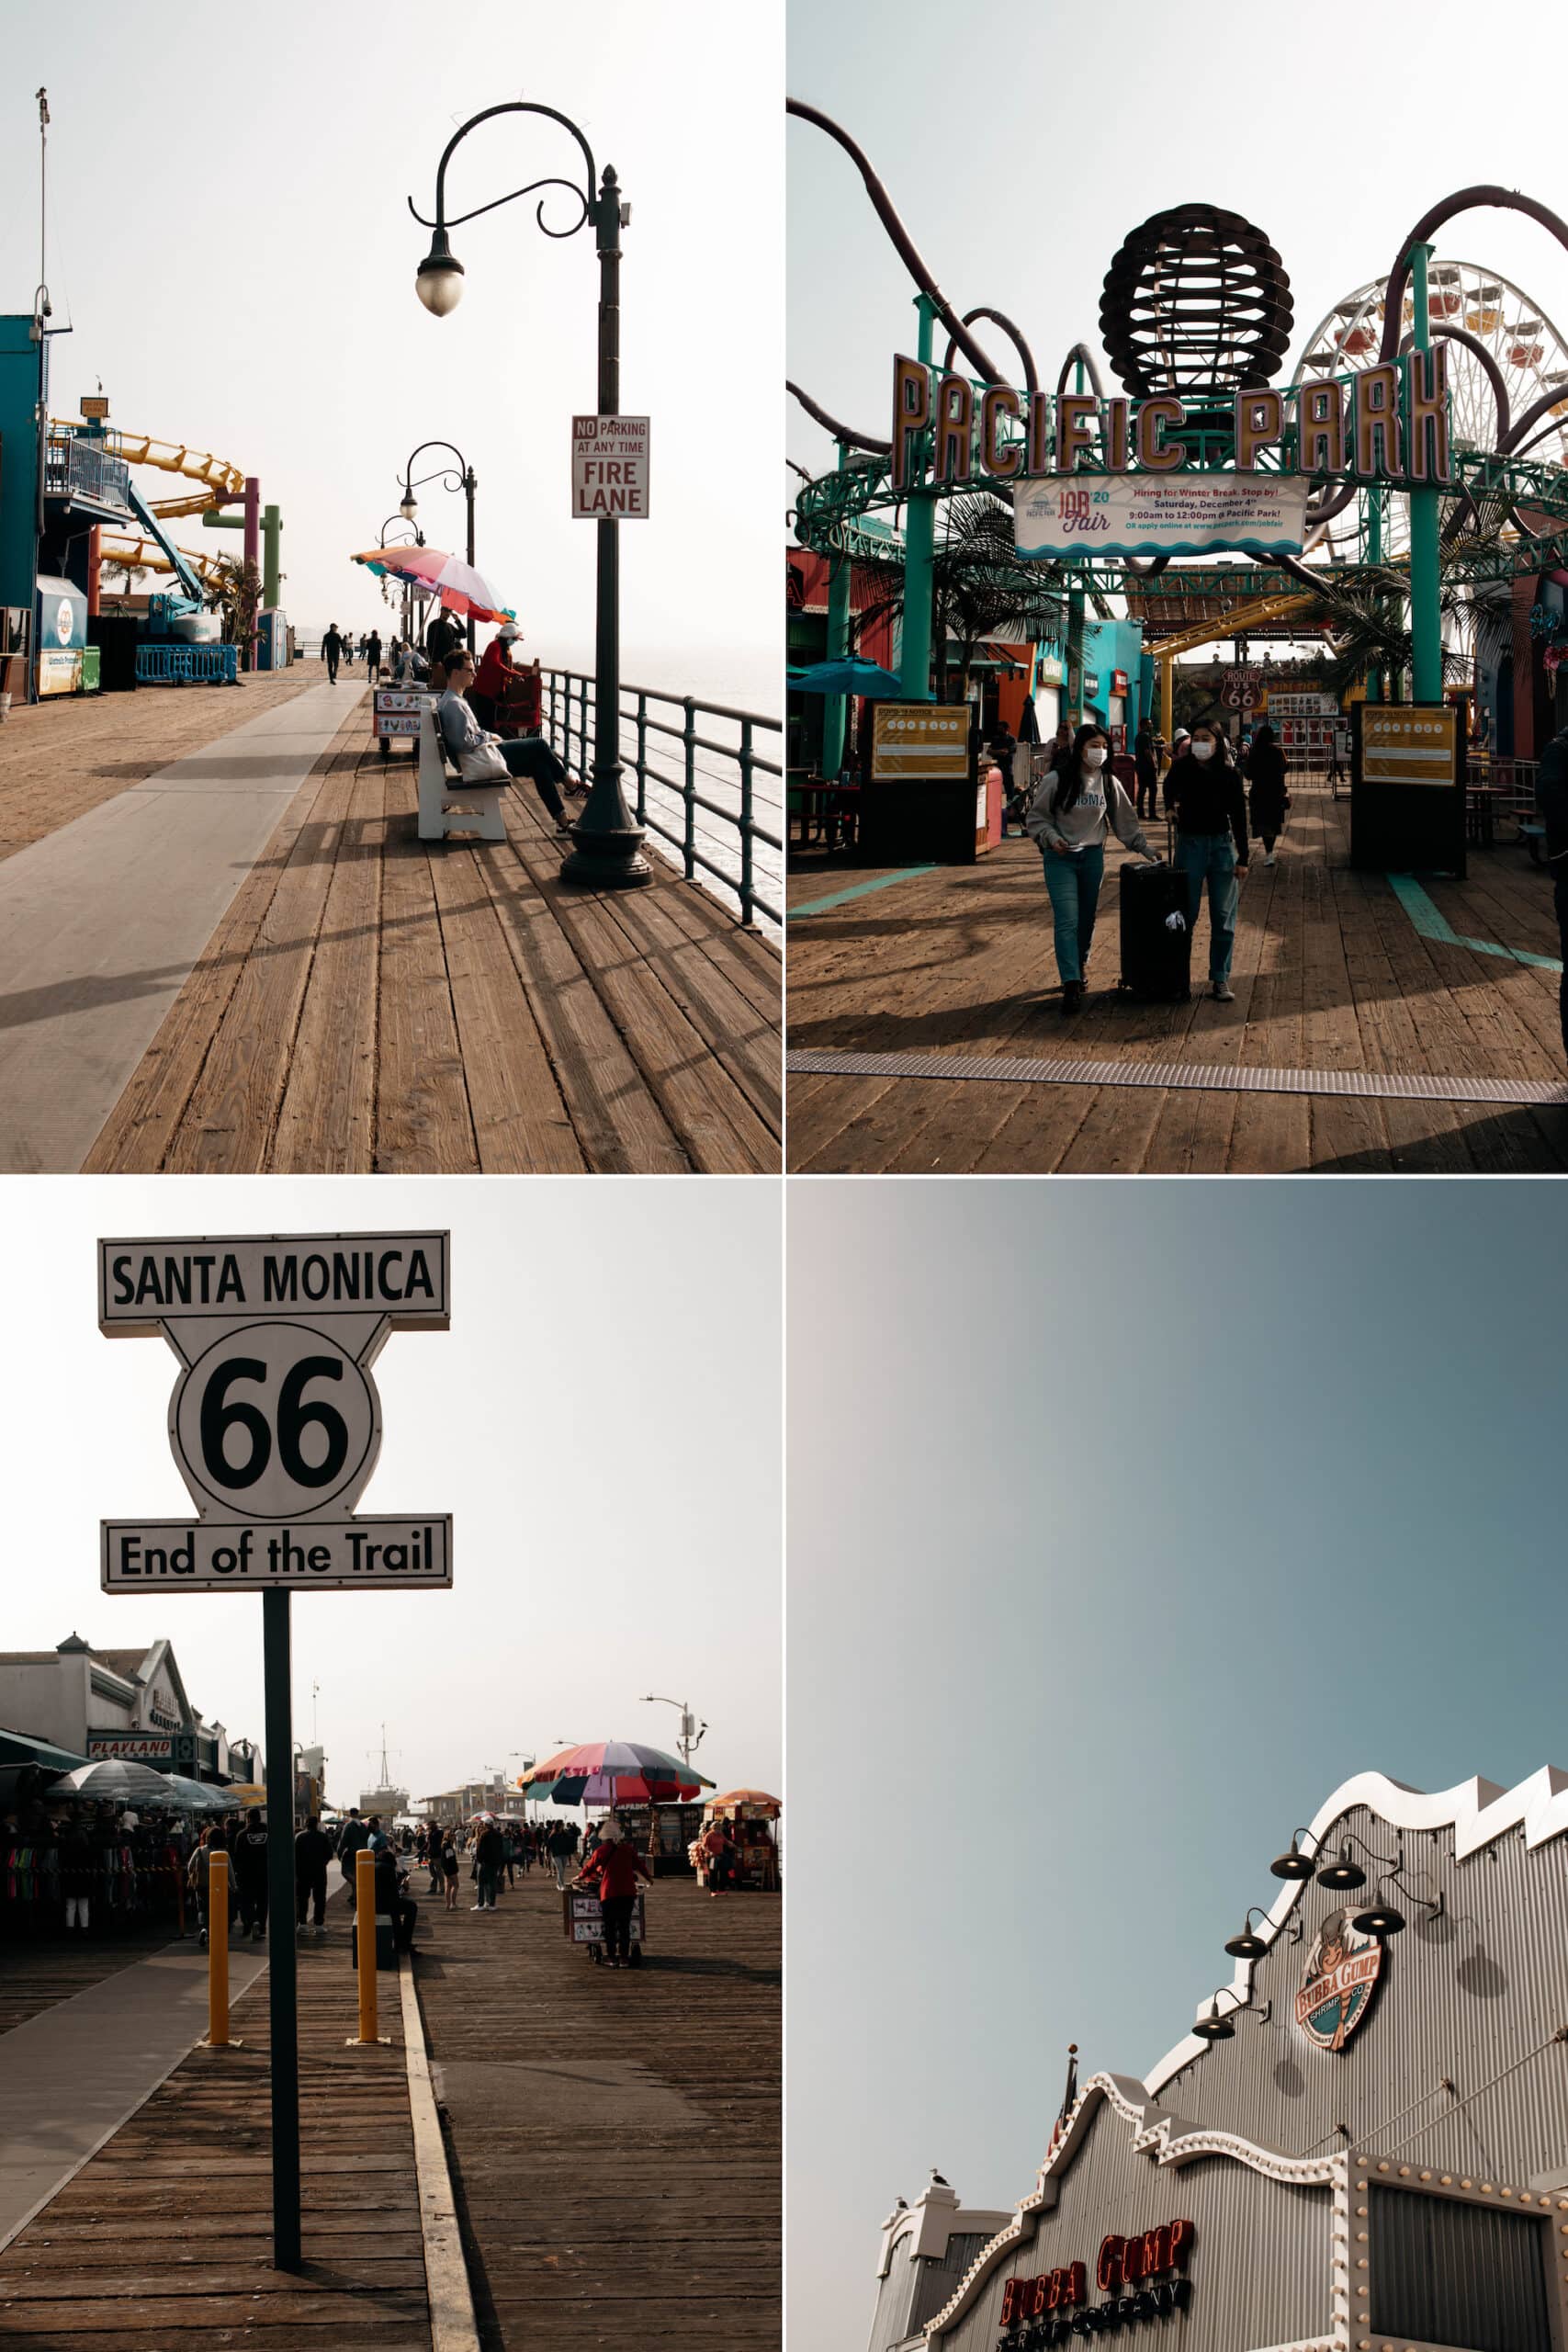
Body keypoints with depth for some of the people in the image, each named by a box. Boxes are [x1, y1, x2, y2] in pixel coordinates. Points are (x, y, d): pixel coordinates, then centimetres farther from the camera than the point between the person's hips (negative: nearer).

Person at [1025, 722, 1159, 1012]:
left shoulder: (1108, 783, 3)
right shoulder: (1057, 780, -8)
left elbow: (1126, 821, 10)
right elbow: (1037, 816, -1)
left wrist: (1145, 849, 5)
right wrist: (1051, 838, -18)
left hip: (1093, 857, 4)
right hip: (1061, 858, -4)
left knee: (1087, 919, 12)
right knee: (1067, 920, -13)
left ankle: (1080, 965, 33)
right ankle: (1071, 983, -19)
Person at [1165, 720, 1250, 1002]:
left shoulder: (1228, 773, -1)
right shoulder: (1182, 768, -3)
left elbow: (1238, 815, 2)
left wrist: (1242, 857, 1)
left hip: (1222, 844, 1)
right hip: (1190, 843, -1)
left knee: (1223, 918, 3)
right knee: (1186, 915, 3)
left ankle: (1220, 978, 9)